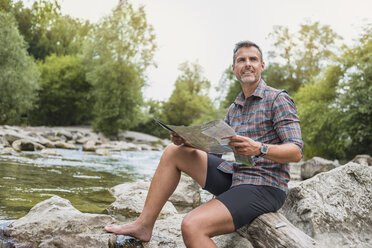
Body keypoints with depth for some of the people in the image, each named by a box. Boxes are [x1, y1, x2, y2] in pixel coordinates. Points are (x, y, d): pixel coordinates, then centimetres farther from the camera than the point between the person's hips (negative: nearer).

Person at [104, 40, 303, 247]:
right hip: (233, 177, 8)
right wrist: (188, 140, -4)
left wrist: (259, 149, -33)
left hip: (265, 187, -8)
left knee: (192, 226, -29)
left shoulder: (278, 99, -7)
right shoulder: (234, 108, 16)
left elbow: (296, 151, -15)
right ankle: (144, 225, 6)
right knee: (174, 152, 7)